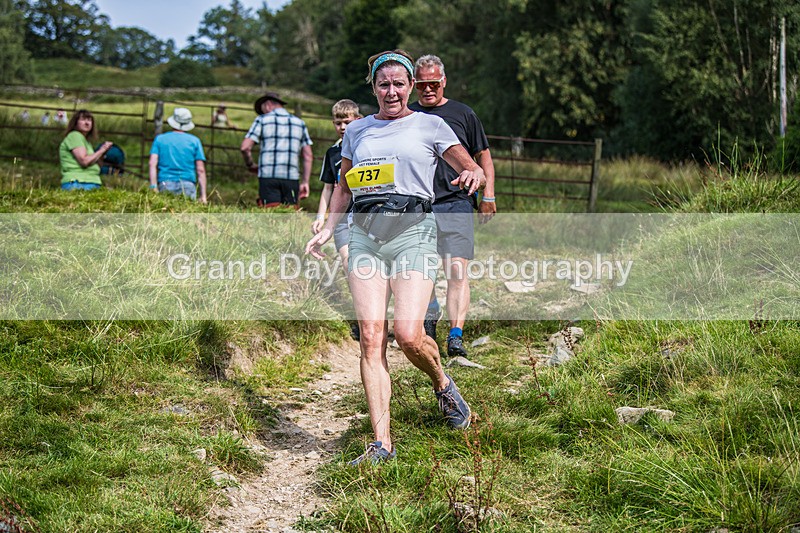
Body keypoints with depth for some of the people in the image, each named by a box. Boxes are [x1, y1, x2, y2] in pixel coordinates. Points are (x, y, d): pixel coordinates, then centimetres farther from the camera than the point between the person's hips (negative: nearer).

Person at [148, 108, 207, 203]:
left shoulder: (160, 139, 13)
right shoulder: (194, 141, 11)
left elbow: (152, 164, 1)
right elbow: (200, 170, 5)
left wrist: (153, 187, -3)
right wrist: (203, 195, 5)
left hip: (165, 185, 1)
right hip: (188, 185, -1)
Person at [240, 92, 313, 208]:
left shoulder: (262, 120, 7)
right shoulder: (299, 123, 17)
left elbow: (245, 147, -2)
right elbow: (308, 156, 11)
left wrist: (251, 165, 15)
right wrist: (305, 182, 11)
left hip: (268, 176, -2)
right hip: (291, 177, 2)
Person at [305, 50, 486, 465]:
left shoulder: (429, 125, 9)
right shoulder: (357, 131, 18)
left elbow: (471, 169, 8)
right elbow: (344, 186, 26)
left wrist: (472, 175, -16)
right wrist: (328, 228, 12)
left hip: (412, 229, -3)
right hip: (364, 232, 3)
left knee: (408, 334, -16)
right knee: (371, 335, -9)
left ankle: (442, 384, 19)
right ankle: (382, 442, -7)